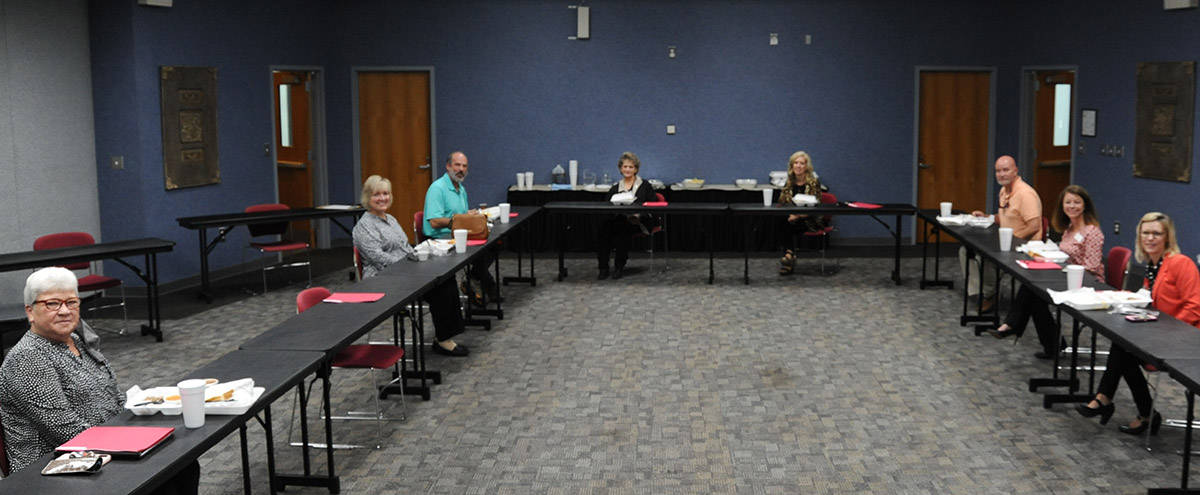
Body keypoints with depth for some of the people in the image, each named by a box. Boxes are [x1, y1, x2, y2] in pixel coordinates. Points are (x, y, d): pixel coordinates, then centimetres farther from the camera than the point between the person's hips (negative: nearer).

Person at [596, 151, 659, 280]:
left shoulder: (645, 186, 11)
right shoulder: (614, 188, 19)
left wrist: (639, 214, -16)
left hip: (638, 222, -2)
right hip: (618, 220, 3)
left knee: (622, 227, -37)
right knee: (604, 227, -32)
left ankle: (619, 267, -27)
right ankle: (603, 268, -28)